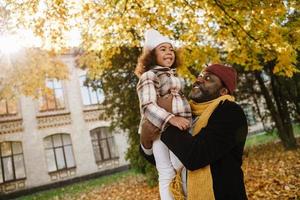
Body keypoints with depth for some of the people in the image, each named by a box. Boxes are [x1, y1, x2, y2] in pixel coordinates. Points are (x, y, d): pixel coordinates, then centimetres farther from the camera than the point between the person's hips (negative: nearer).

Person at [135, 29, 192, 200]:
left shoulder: (174, 75, 20)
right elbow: (148, 106, -22)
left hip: (181, 128, 7)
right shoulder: (149, 76, -6)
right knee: (166, 176, -4)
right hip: (161, 130, -7)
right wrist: (171, 119, -36)